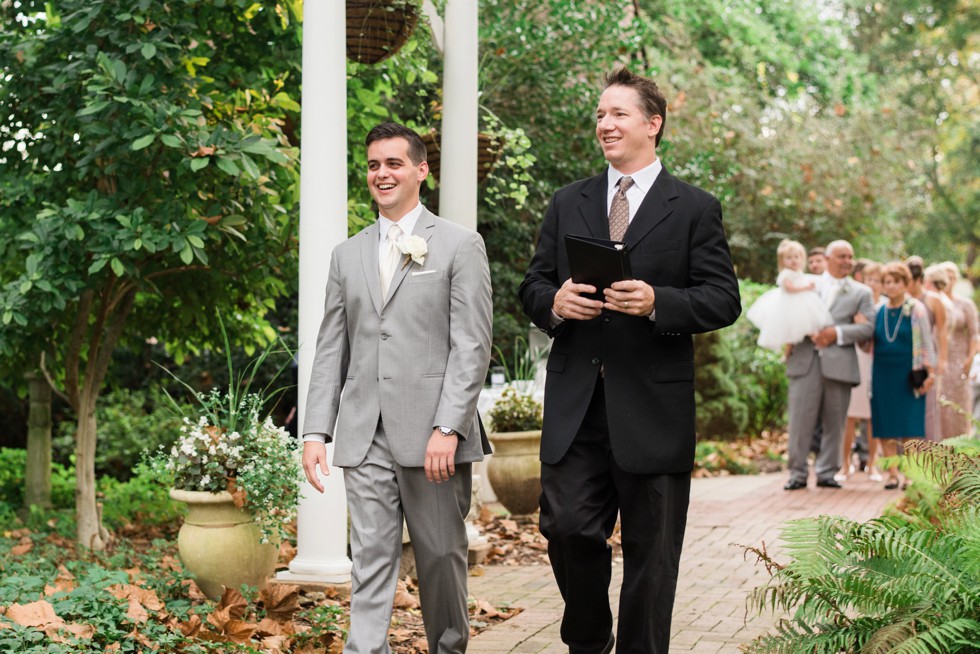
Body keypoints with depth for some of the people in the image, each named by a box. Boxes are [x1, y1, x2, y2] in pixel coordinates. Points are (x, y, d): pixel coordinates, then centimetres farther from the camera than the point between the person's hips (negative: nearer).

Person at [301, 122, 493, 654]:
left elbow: (472, 346, -6)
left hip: (433, 434, -3)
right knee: (370, 560, 0)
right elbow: (331, 350, 13)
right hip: (364, 435, 3)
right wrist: (316, 431, 3)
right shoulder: (347, 255, 15)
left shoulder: (460, 245, 1)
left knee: (441, 555, 6)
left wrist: (448, 429, -15)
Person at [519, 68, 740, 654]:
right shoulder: (568, 204, 13)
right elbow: (533, 285, 14)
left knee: (651, 551, 6)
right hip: (575, 404, 3)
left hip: (652, 407, -2)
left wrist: (656, 302, -20)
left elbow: (724, 300, -4)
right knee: (566, 526, -1)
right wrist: (553, 302, -10)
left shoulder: (695, 209, 2)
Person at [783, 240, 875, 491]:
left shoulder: (861, 292, 13)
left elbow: (868, 327, 2)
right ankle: (797, 473, 4)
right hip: (805, 360, 0)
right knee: (800, 420, -3)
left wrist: (837, 333, -12)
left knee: (834, 423, 4)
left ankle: (827, 473, 13)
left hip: (839, 363, 0)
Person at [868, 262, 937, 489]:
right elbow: (869, 344, 13)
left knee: (909, 428, -5)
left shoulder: (916, 309, 0)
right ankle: (893, 474, 7)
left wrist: (930, 372, -4)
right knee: (885, 428, 1)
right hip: (882, 375, 3)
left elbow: (926, 341, 1)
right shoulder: (878, 311, 9)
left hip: (907, 375, -3)